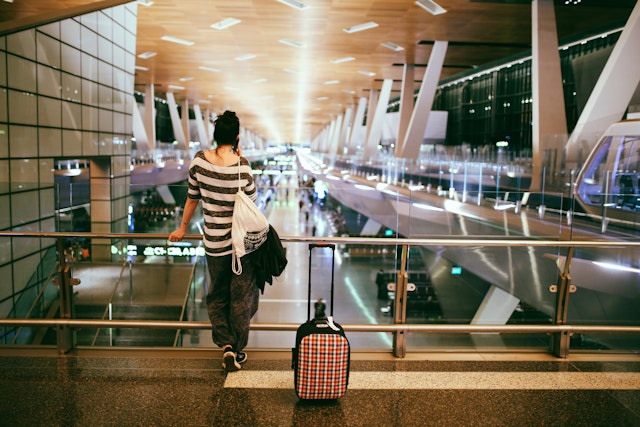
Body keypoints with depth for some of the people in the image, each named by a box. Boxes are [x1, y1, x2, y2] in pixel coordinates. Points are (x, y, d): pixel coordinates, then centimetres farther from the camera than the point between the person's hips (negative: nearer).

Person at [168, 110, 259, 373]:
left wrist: (183, 227, 19)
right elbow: (253, 198, 1)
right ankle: (238, 352, 22)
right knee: (242, 297, 12)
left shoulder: (199, 161, -6)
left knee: (217, 296, 20)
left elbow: (192, 197, 5)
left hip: (214, 242, 2)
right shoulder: (240, 165, -14)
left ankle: (226, 345, 8)